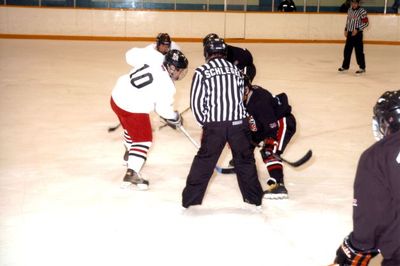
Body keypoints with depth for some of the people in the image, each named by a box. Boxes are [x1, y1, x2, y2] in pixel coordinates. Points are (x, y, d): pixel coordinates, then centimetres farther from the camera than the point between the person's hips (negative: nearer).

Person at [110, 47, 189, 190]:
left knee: (131, 128, 33)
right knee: (143, 140, 6)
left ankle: (130, 153, 58)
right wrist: (175, 118, 5)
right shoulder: (166, 85, -22)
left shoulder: (153, 56, -8)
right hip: (134, 110, -8)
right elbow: (164, 110, -14)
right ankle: (132, 173, -2)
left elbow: (132, 55, 6)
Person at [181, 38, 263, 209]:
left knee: (204, 160, 10)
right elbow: (241, 97, 15)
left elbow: (196, 102, -1)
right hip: (238, 122, 2)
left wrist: (204, 123, 12)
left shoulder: (202, 71, 2)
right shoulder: (235, 70, 14)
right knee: (245, 159, 16)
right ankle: (254, 198, 23)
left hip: (214, 124, -2)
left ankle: (190, 199, 15)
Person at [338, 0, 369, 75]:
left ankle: (362, 68, 4)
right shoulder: (349, 10, 9)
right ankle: (345, 66, 24)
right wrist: (346, 29, 13)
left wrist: (357, 29, -20)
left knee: (359, 51, -5)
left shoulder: (362, 11, -12)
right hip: (349, 33, 7)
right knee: (347, 50, 11)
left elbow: (366, 23, -14)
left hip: (357, 33, -6)